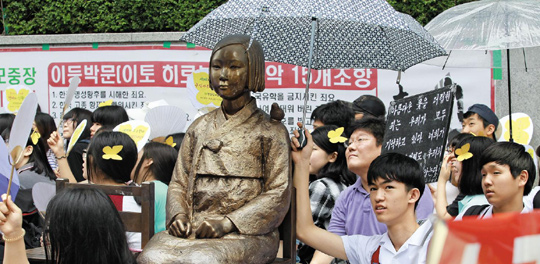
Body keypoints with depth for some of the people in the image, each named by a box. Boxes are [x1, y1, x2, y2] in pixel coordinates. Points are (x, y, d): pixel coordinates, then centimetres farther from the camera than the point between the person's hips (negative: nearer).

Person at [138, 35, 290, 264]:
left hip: (247, 233, -3)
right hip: (192, 229, 4)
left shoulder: (271, 131, 6)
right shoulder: (199, 128, 20)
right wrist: (178, 215, -4)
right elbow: (179, 182, 19)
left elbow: (278, 194, -2)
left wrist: (228, 222, -13)